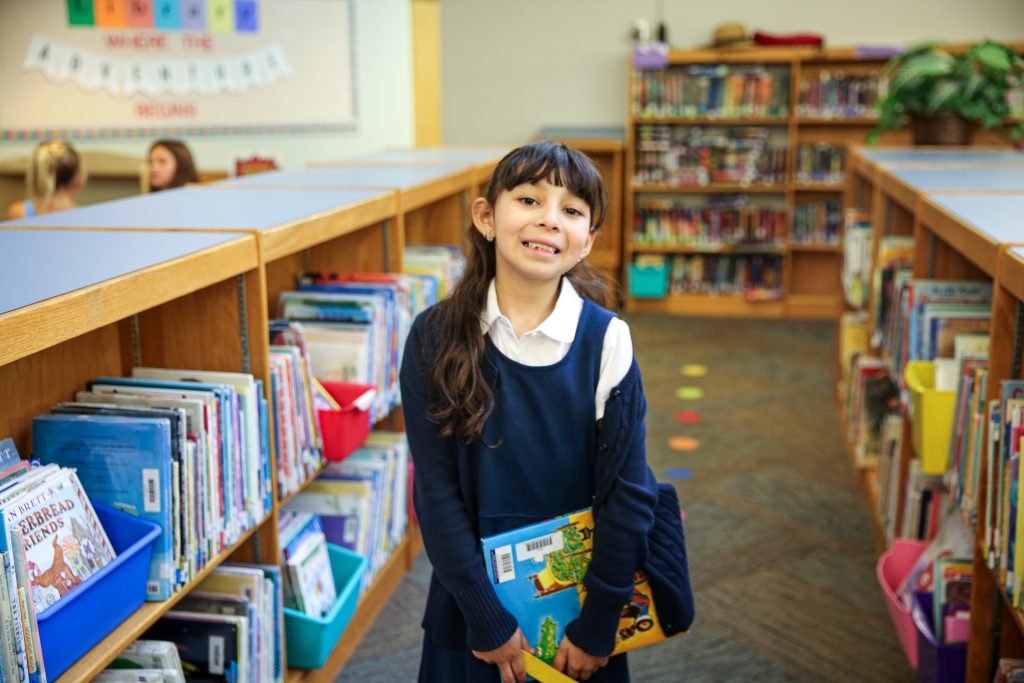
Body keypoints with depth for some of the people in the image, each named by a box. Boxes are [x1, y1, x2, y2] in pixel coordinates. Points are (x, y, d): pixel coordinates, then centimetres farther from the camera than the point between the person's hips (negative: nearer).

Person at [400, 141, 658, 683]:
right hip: (471, 594, 1)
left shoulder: (605, 342, -13)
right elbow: (436, 491, -11)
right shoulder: (436, 338, -12)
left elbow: (629, 493, -10)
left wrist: (597, 625, -9)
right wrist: (488, 620, -12)